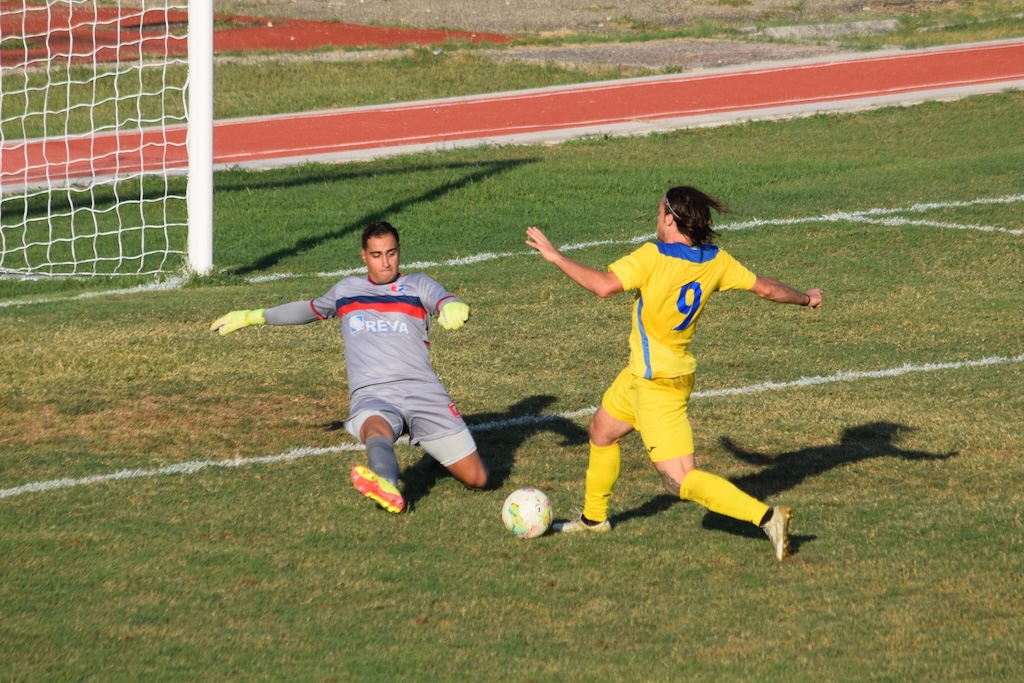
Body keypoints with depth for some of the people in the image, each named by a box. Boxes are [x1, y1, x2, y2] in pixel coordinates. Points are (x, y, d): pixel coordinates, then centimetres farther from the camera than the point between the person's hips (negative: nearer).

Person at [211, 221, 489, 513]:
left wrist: (454, 308, -35)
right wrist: (252, 316, 46)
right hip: (371, 395, 0)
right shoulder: (347, 290, 22)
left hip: (422, 390, 0)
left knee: (477, 478, -5)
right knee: (377, 429, -40)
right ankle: (386, 486, -73)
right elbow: (309, 309, 41)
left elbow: (447, 302, -8)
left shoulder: (417, 285, 13)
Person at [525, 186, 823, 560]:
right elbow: (765, 287, 5)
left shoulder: (654, 257, -23)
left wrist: (555, 256, -21)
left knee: (680, 480, -10)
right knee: (602, 430, 29)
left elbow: (603, 285, -32)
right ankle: (593, 517, 47)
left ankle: (766, 516, -21)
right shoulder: (716, 261, -2)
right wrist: (805, 299, 24)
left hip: (658, 384, -9)